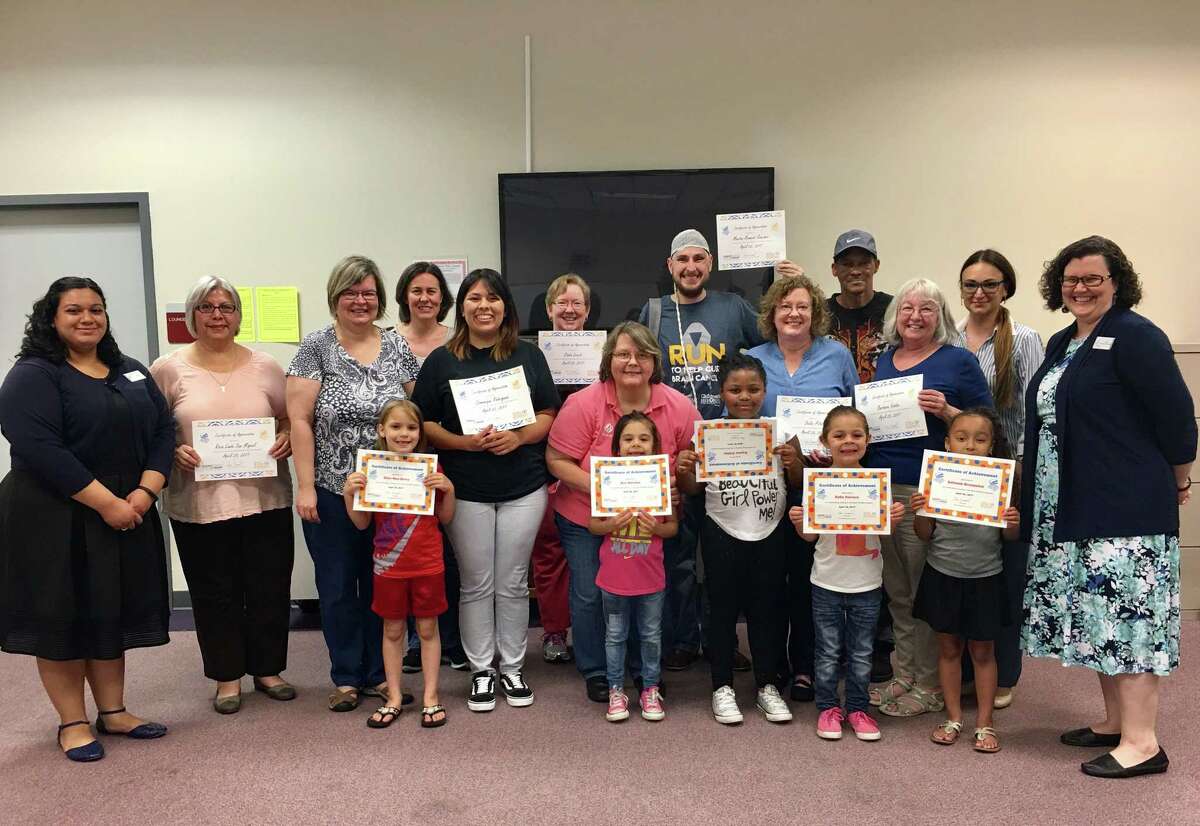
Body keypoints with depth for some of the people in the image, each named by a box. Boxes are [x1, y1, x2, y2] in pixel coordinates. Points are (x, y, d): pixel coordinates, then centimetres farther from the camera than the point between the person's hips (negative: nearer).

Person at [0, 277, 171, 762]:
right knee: (61, 615, 4)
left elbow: (163, 431, 5)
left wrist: (145, 493, -11)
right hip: (54, 519, -5)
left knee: (112, 612, 12)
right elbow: (40, 448, -20)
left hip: (127, 515, 6)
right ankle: (73, 723, 17)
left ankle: (113, 712, 24)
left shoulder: (130, 372, 11)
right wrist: (105, 501, -22)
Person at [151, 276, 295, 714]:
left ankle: (267, 669, 28)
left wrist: (287, 440, -9)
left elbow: (292, 419, 11)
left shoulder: (265, 366, 5)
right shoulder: (169, 369, 2)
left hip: (265, 498, 1)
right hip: (199, 503, -1)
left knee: (269, 588, 9)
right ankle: (227, 676, 26)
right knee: (215, 592, 9)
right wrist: (174, 452, -13)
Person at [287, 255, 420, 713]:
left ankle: (377, 672, 27)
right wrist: (305, 486, -12)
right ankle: (346, 677, 25)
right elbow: (300, 421, -7)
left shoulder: (397, 346, 5)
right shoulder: (316, 347, -4)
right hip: (332, 491, -2)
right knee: (338, 586, 9)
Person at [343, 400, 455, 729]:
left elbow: (445, 518, 2)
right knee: (392, 630, 12)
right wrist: (349, 492, -14)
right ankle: (394, 697, 25)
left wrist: (448, 489, -15)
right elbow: (362, 523, 1)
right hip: (388, 567, 1)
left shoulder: (430, 468, -3)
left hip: (428, 565, -1)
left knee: (427, 628, 8)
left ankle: (431, 697, 20)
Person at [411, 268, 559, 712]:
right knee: (476, 584, 7)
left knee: (513, 583, 9)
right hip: (466, 489, -1)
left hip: (523, 487, 1)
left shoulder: (529, 356, 6)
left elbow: (548, 415, 5)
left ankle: (513, 668, 24)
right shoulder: (441, 360, 2)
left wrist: (517, 437, -14)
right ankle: (481, 671, 22)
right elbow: (424, 423, 0)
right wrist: (465, 442, -16)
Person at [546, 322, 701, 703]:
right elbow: (557, 460, -14)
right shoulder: (583, 404, -15)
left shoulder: (679, 406, -8)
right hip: (586, 519, -2)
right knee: (590, 595, 5)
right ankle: (595, 672, 26)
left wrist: (677, 485, -17)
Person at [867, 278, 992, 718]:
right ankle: (905, 675, 26)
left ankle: (929, 685, 15)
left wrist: (945, 410, -19)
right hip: (880, 488, 6)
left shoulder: (958, 361, -2)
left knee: (926, 593, 2)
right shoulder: (885, 360, 14)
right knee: (897, 593, 14)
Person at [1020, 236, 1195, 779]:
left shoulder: (1133, 336, -11)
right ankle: (1115, 720, 26)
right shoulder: (1061, 343, 15)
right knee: (1096, 616, 14)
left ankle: (1141, 742, 3)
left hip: (1127, 507, -9)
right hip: (1071, 509, 9)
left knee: (1126, 613, -5)